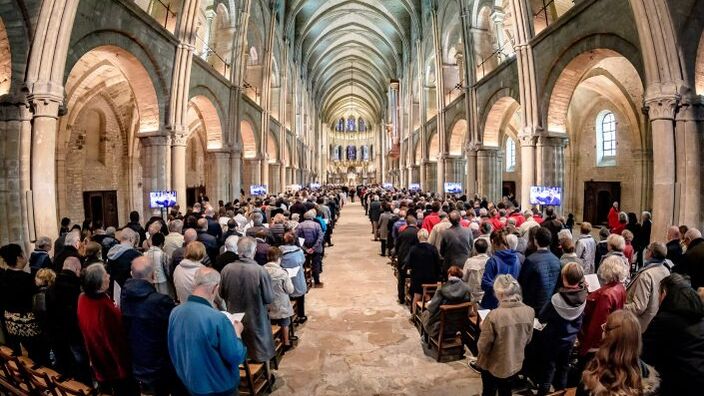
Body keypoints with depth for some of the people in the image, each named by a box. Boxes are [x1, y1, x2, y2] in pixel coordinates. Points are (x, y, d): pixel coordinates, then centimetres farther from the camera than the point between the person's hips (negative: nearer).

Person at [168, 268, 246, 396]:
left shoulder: (175, 312, -10)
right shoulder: (217, 318, -31)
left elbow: (173, 351, 5)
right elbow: (236, 357, -21)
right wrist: (237, 333, -6)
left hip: (189, 383, 6)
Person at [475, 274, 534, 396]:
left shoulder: (494, 315, -31)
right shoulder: (529, 312, -15)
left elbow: (483, 347, -21)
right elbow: (527, 340, 2)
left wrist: (483, 328, -6)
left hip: (493, 366, -4)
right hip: (515, 364, 4)